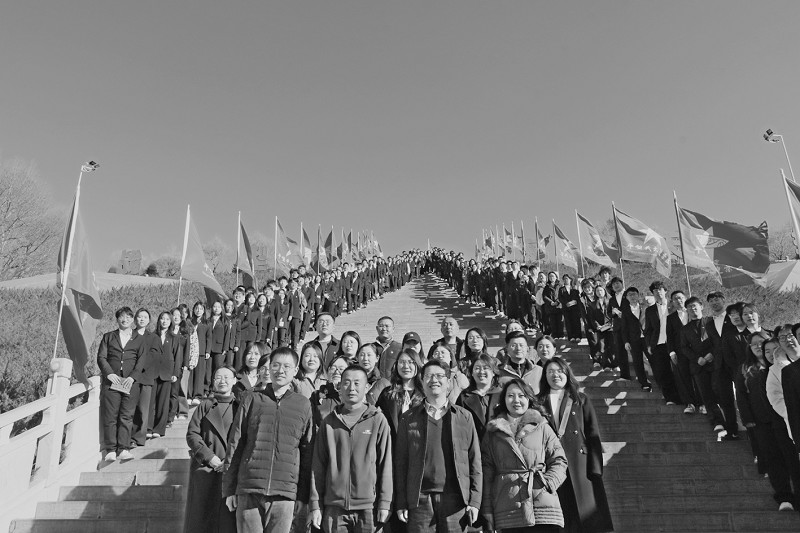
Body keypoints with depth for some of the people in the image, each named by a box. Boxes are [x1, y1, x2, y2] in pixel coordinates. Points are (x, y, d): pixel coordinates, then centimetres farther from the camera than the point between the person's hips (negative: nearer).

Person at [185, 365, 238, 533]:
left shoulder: (239, 406, 7)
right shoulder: (205, 406, 10)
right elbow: (192, 434, 2)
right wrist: (210, 457, -10)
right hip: (205, 469, 1)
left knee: (228, 518, -1)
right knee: (202, 516, 4)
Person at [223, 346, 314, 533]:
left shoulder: (304, 405, 5)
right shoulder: (251, 400, 6)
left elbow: (307, 453, 6)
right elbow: (234, 446, 7)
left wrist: (303, 495, 4)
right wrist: (229, 489, 4)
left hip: (285, 494, 0)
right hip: (248, 491, 0)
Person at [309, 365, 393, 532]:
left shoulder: (378, 420, -1)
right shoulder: (329, 422, 5)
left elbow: (385, 464, 0)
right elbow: (318, 465, 6)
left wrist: (384, 503, -3)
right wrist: (315, 504, 2)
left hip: (367, 507, -1)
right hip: (334, 507, 2)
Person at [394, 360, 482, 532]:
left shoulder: (464, 416, 7)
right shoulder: (409, 418, 6)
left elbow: (475, 461, 6)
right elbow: (401, 462, 4)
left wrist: (474, 501, -1)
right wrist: (401, 503, -1)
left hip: (455, 499, 0)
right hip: (420, 499, 0)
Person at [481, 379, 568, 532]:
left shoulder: (542, 428, 13)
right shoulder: (493, 433, 12)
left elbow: (559, 461, 10)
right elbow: (487, 473, 8)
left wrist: (547, 482, -8)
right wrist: (487, 510, 3)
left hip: (544, 509, 0)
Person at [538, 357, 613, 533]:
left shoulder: (581, 400, 12)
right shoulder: (539, 402, 11)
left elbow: (593, 435, 5)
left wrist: (595, 469, -6)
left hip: (580, 465, 0)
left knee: (587, 514, -4)